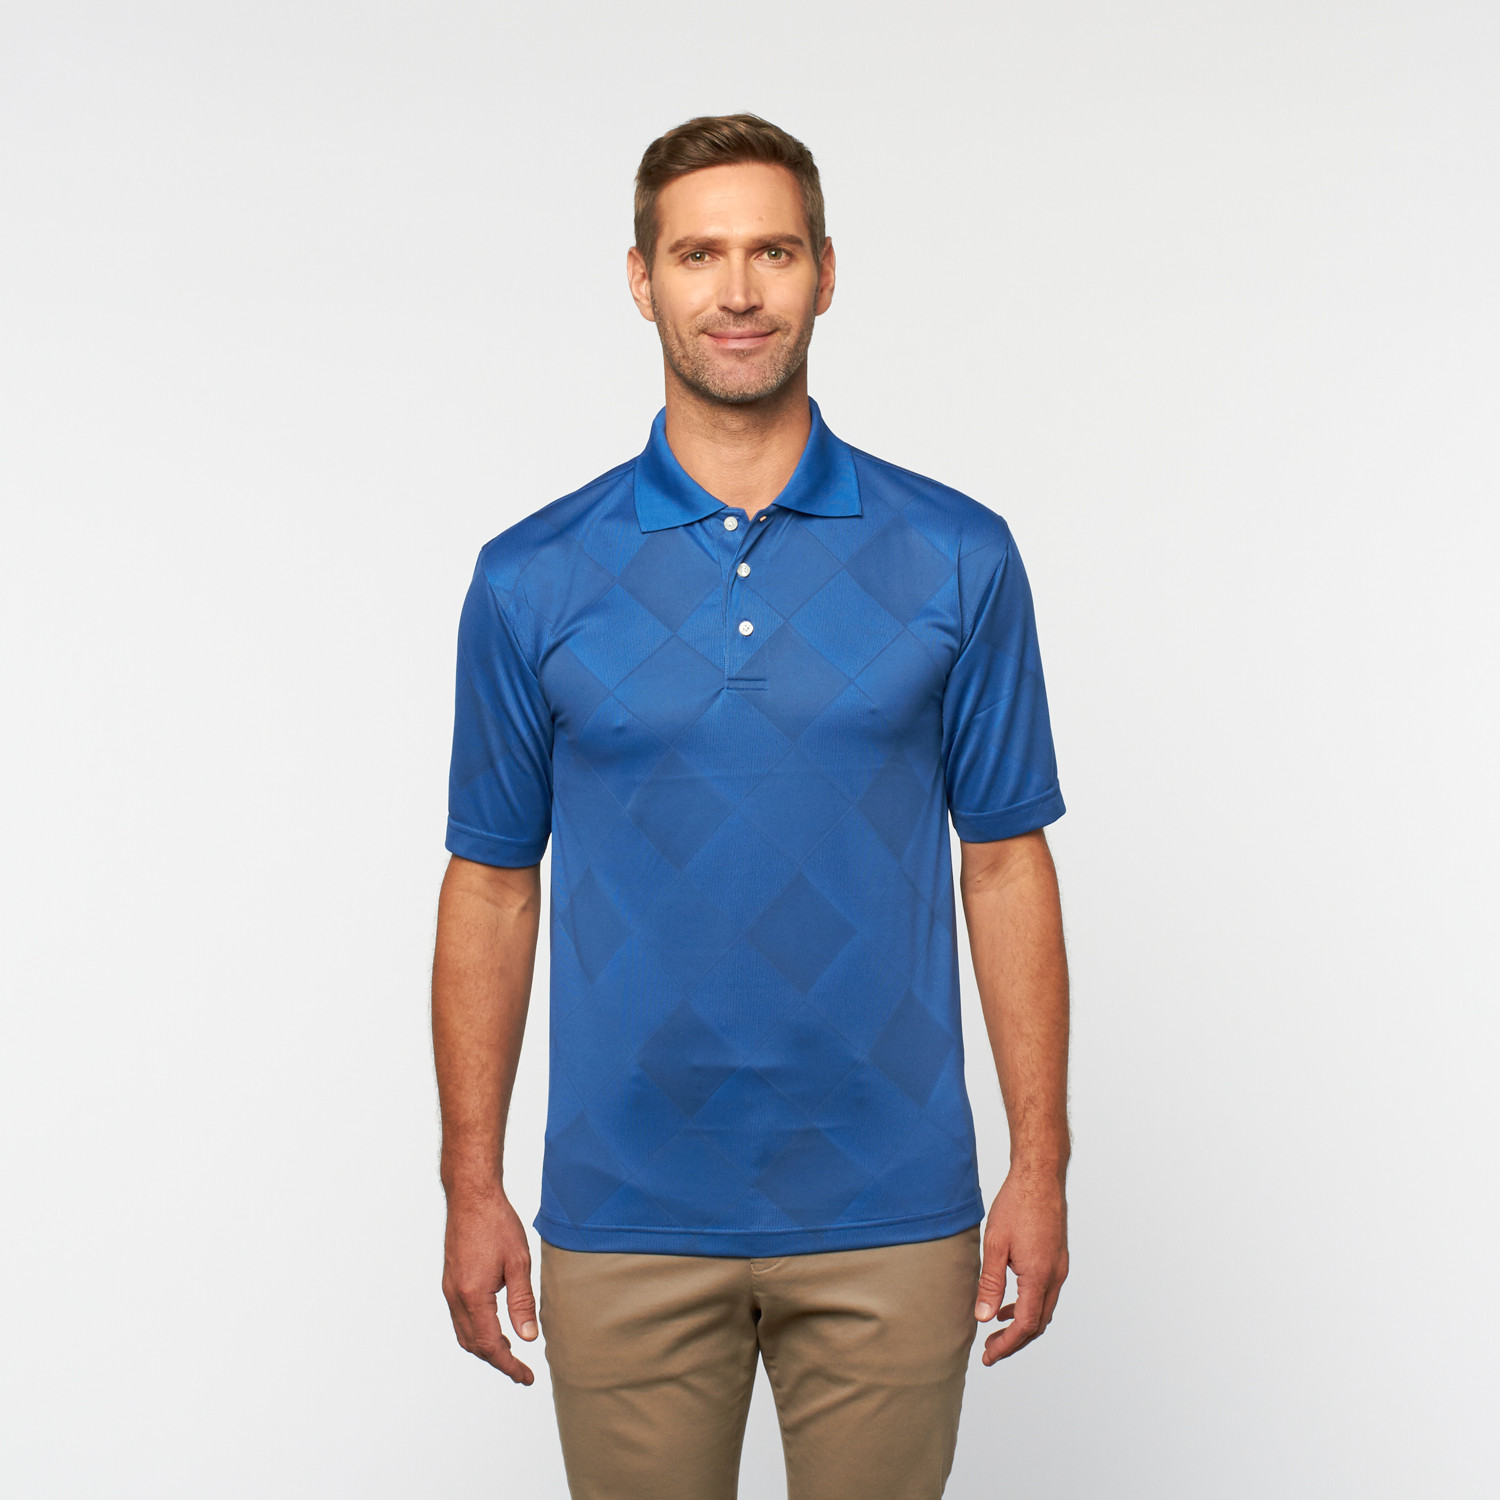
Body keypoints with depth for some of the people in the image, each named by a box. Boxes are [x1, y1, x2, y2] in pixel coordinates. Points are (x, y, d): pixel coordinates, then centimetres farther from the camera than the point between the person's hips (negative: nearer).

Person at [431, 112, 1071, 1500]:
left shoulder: (957, 559, -1)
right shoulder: (533, 581, 0)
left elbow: (1006, 862, 2)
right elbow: (493, 884, 4)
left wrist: (1041, 1167, -2)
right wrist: (472, 1187, 1)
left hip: (890, 1216, 0)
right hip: (627, 1219, 0)